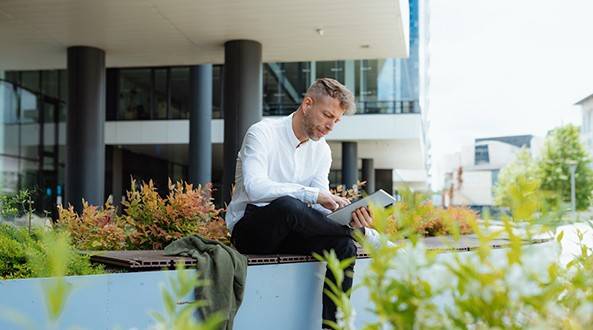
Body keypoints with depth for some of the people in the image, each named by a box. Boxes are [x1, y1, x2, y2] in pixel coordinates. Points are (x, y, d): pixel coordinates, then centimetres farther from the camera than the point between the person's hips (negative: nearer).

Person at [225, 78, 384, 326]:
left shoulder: (322, 151, 8)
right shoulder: (263, 133, -12)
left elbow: (321, 207, 0)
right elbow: (254, 188, -28)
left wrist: (350, 220, -22)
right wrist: (313, 194, -35)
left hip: (287, 233, 6)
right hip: (249, 230, -5)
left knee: (343, 246, -24)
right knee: (286, 205, -38)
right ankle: (368, 237, -19)